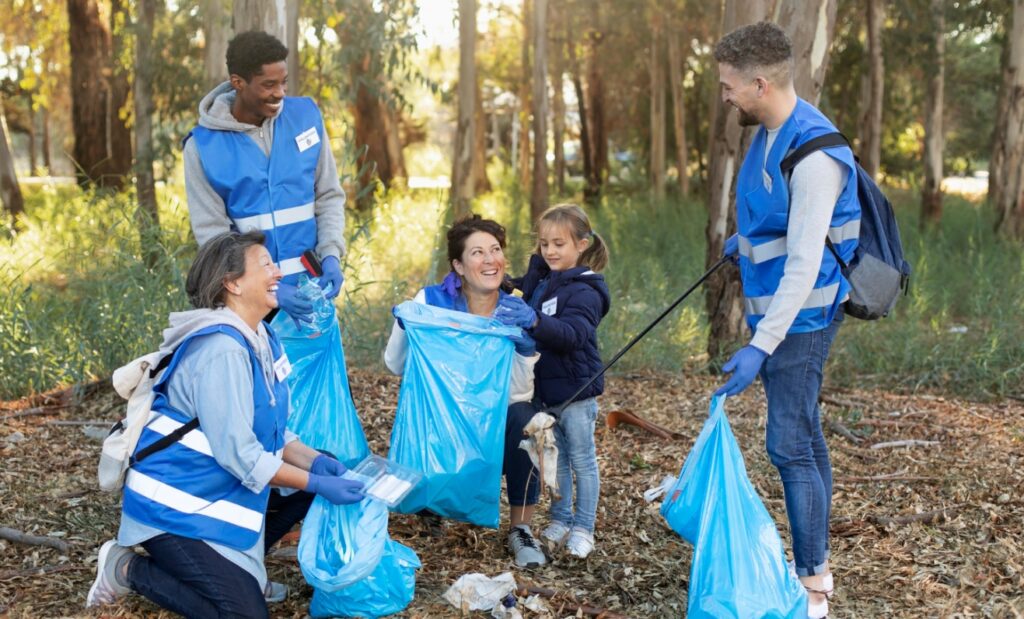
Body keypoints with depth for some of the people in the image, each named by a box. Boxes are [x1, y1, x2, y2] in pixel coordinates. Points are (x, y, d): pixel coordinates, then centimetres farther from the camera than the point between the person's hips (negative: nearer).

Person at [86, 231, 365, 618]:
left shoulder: (259, 339, 5)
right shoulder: (220, 348, -24)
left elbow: (270, 432, 9)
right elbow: (239, 454, -26)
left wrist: (315, 462, -8)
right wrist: (317, 483, -21)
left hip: (217, 492, 9)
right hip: (176, 505, -9)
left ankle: (236, 564, 11)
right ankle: (128, 568, 4)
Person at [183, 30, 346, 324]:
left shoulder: (306, 116, -2)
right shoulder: (203, 146, -9)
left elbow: (329, 195, 5)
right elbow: (212, 233, -9)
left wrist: (331, 255, -11)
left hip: (310, 289, 2)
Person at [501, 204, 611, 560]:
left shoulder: (585, 290, -16)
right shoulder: (542, 281, 8)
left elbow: (573, 333, -31)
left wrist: (535, 321, -47)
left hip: (575, 392, -7)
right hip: (544, 388, 7)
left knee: (582, 460, 6)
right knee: (555, 458, 17)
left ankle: (583, 528, 16)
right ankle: (560, 521, 29)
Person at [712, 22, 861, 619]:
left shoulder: (813, 154, -24)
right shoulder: (771, 132, 5)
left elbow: (804, 265, -28)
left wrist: (760, 347, -31)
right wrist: (746, 239, 37)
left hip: (802, 316, -10)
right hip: (780, 309, 10)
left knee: (790, 444, -7)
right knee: (805, 439, 17)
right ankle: (818, 566, 30)